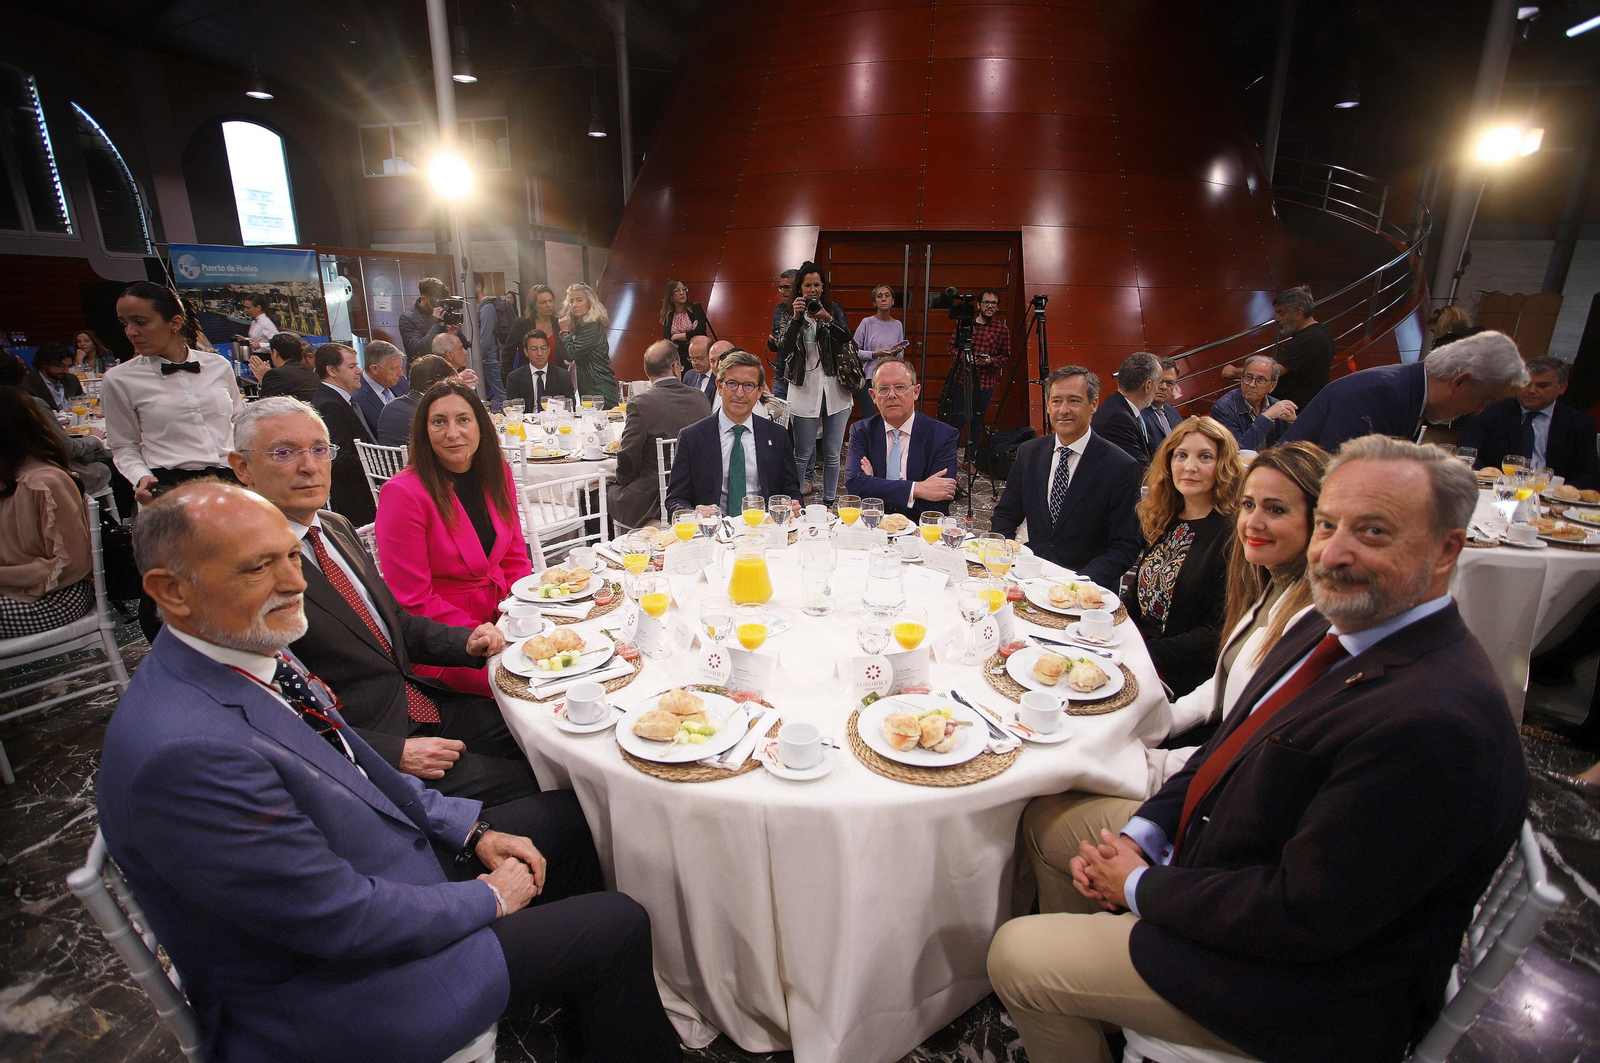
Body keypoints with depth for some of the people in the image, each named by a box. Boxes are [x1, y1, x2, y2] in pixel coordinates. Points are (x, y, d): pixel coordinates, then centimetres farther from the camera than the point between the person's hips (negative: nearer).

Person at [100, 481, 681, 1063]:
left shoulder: (255, 651, -4)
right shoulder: (185, 753, -34)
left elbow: (359, 769, 8)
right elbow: (344, 919, -28)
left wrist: (474, 830, 1)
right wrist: (488, 898, -13)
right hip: (328, 983, -9)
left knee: (565, 814, 15)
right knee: (616, 928, -7)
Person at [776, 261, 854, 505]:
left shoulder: (834, 309, 8)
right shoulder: (791, 314, 5)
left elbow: (846, 338, -9)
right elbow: (784, 350, -10)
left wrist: (828, 319, -24)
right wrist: (796, 318, -19)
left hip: (835, 390, 2)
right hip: (805, 391, -1)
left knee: (833, 453, 7)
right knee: (803, 454, 2)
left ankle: (829, 502, 19)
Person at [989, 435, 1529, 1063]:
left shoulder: (1438, 722, -32)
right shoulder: (1328, 629, -1)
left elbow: (1305, 915, -30)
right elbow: (1231, 748, 6)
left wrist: (1141, 886, -17)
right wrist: (1140, 837, -7)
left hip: (1310, 991, -8)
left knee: (1016, 958, -6)